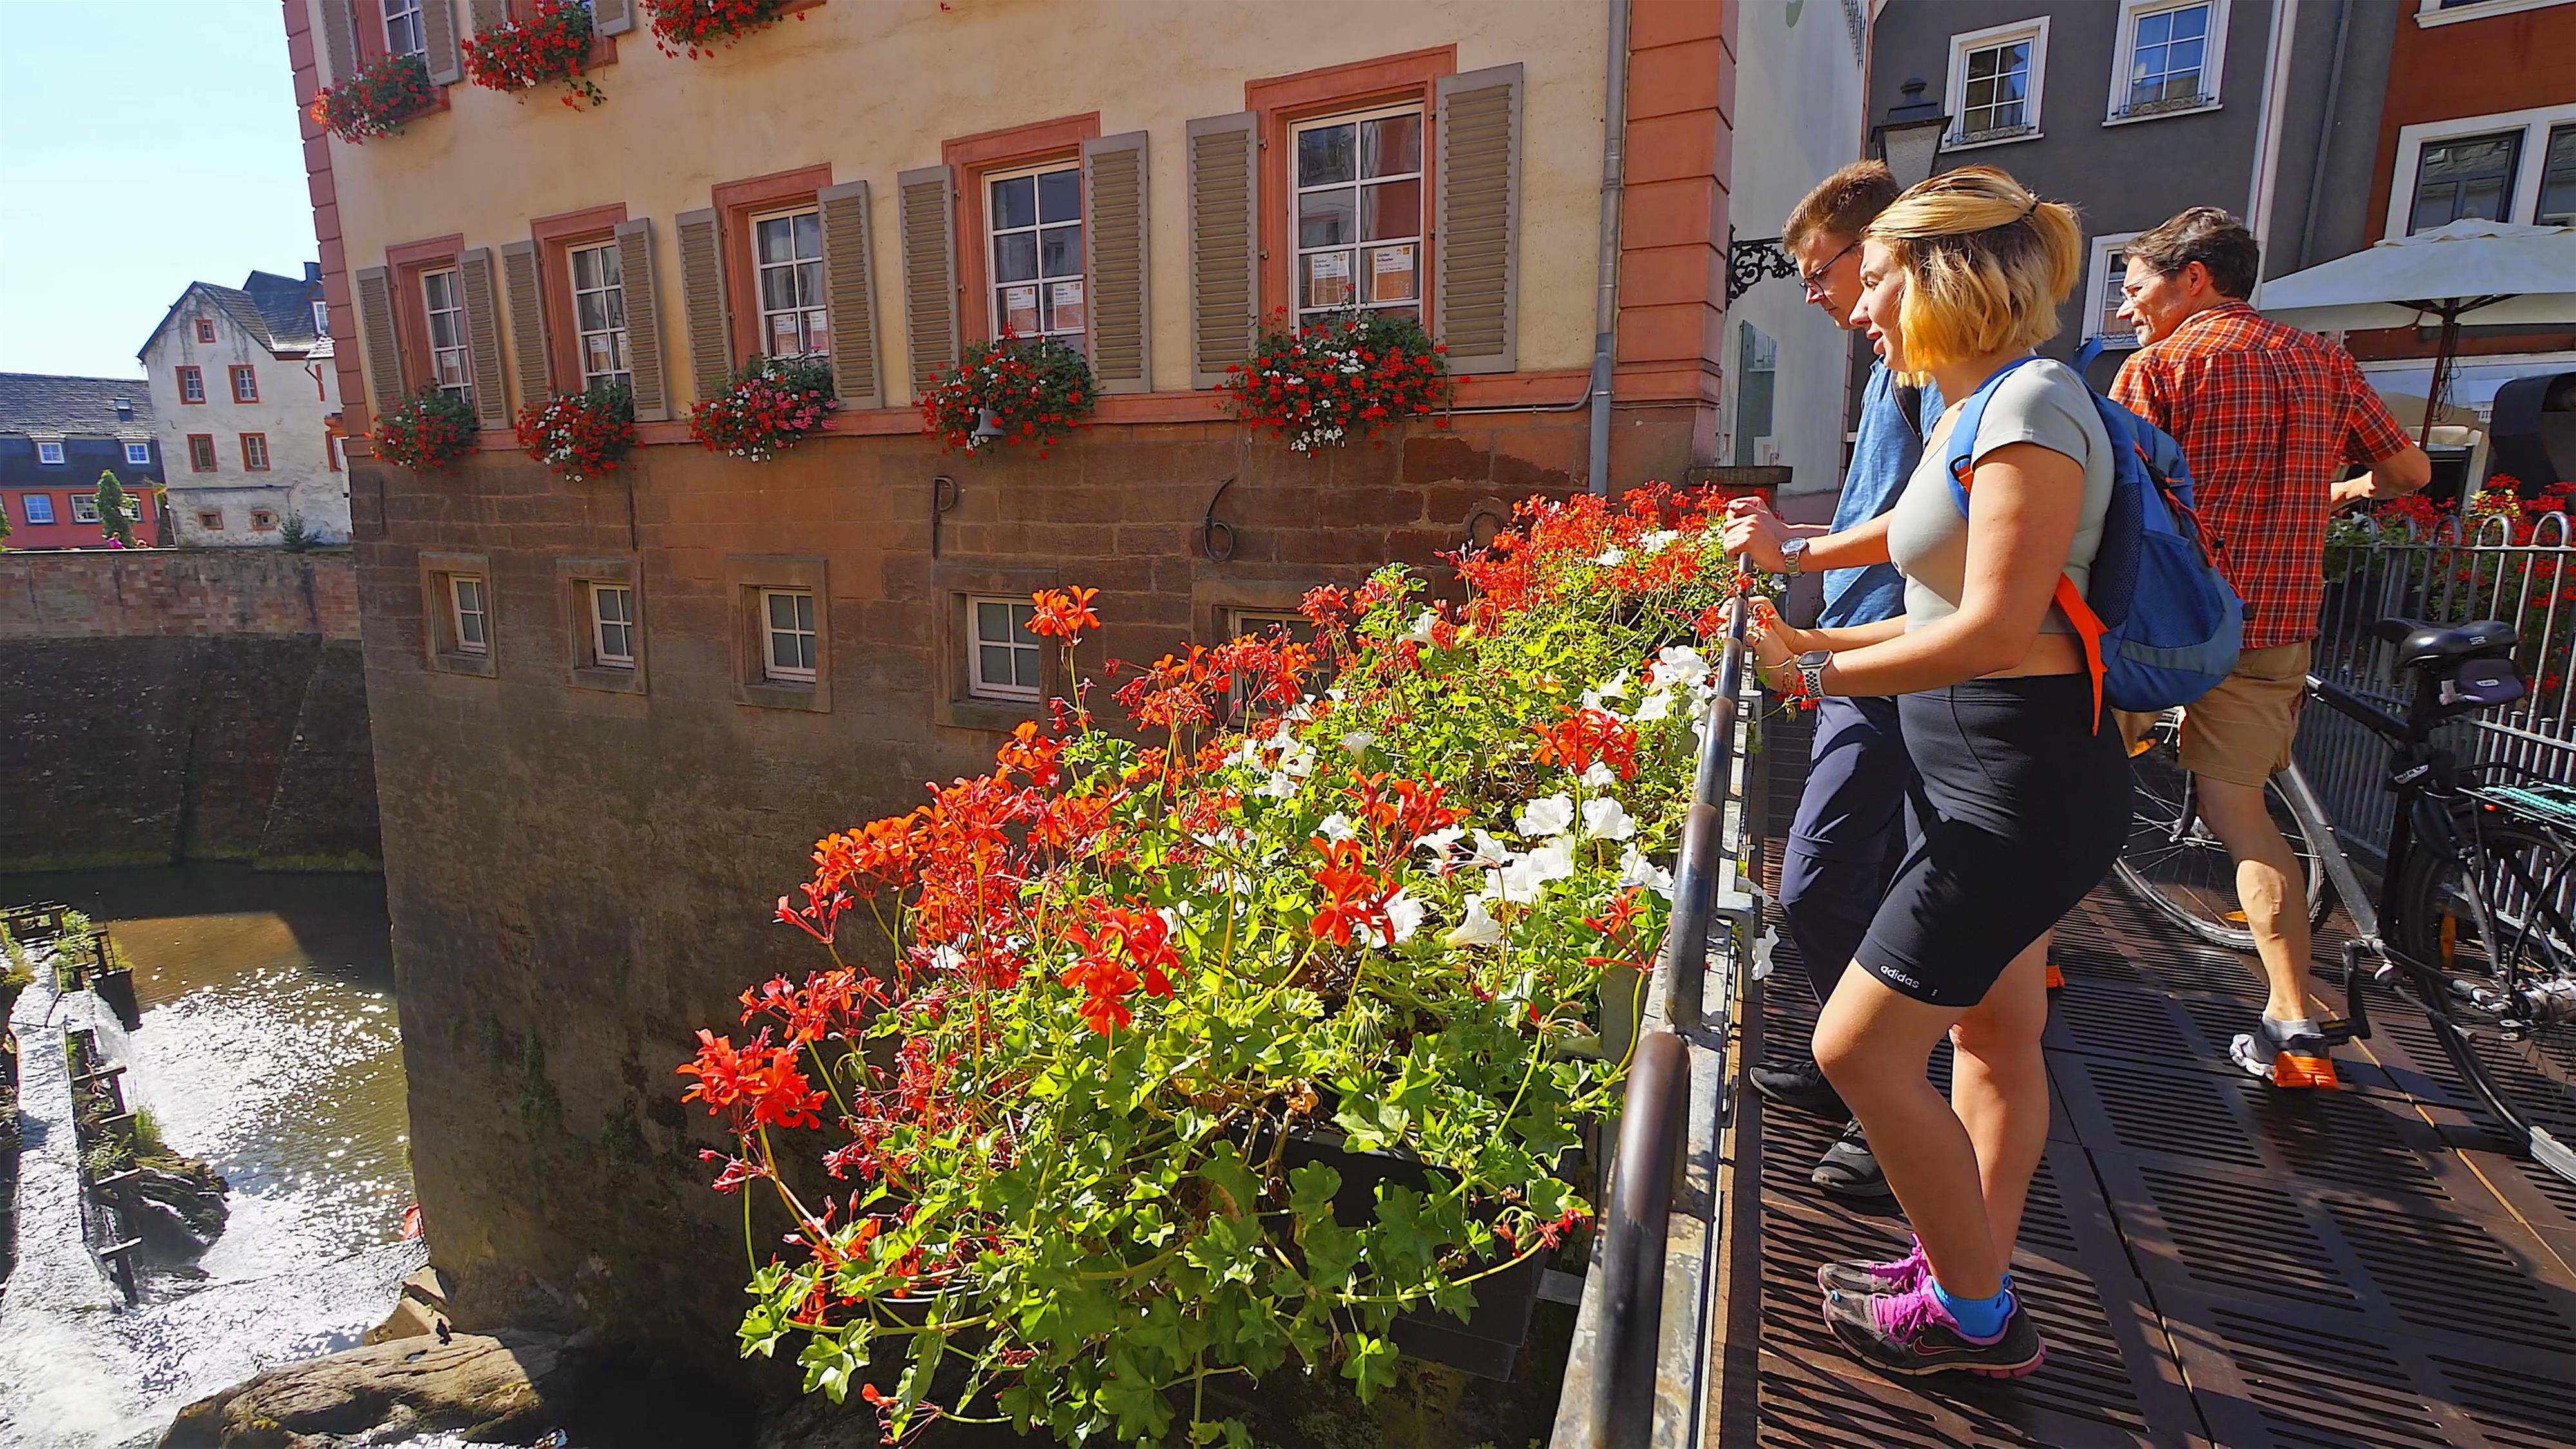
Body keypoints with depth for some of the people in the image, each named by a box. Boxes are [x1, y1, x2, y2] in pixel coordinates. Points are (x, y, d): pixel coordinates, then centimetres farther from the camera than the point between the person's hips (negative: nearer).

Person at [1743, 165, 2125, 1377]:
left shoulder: (2031, 403, -16)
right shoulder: (1976, 412, 13)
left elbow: (1996, 628, -23)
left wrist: (1817, 675, -15)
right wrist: (1810, 643, 9)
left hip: (2023, 787, -10)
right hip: (1978, 774, 10)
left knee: (1858, 1048, -4)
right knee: (1994, 1034, 18)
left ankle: (1975, 1317, 17)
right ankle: (1971, 1274, 35)